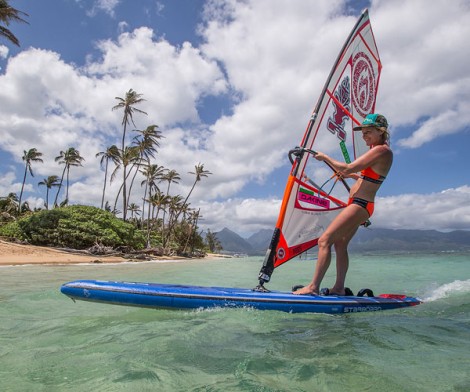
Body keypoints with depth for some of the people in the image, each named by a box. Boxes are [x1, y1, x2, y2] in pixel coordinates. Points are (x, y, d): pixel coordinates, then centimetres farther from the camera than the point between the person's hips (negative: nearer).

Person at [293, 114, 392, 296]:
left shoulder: (381, 150, -14)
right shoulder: (381, 151, 16)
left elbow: (348, 168, -20)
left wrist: (325, 157, -9)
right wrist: (352, 175, 23)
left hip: (360, 205, -11)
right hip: (358, 205, 11)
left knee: (324, 240, -16)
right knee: (340, 244, 13)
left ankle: (313, 287, -15)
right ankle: (339, 288, 17)